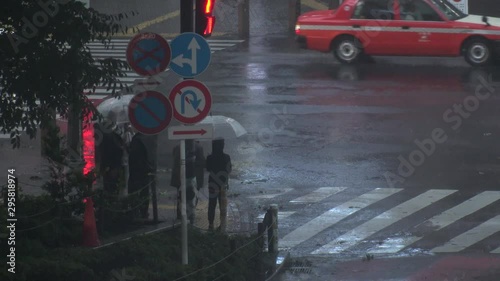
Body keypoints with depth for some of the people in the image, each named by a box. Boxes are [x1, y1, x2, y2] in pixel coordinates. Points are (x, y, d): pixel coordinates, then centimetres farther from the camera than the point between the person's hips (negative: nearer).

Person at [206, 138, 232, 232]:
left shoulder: (210, 158, -13)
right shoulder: (226, 157, -12)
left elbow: (207, 169, 1)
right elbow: (229, 170, -2)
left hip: (212, 185, 0)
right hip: (223, 184, 0)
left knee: (212, 205, 11)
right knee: (223, 206, 8)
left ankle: (211, 224, 12)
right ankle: (222, 225, 7)